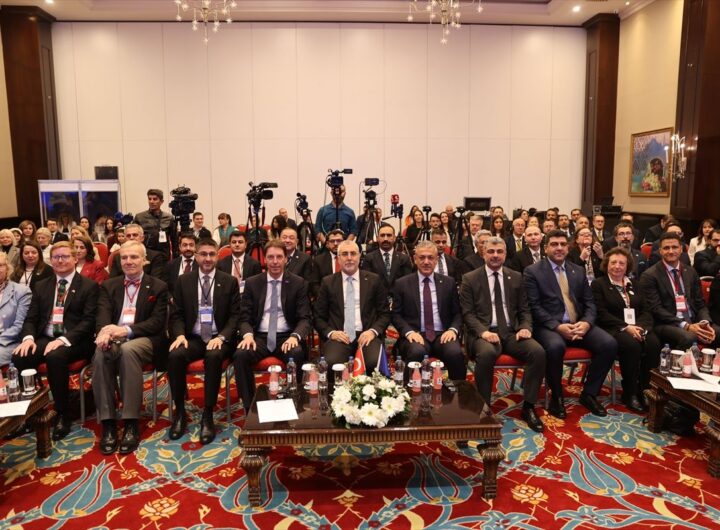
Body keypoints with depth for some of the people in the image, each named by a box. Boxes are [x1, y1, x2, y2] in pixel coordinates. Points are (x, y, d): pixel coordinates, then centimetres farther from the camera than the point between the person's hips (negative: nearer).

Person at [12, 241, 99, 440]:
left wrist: (63, 339, -22)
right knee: (18, 357, -25)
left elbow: (89, 321, -8)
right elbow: (31, 318, 13)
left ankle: (63, 414, -21)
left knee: (55, 356, -35)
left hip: (74, 342, -5)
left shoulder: (89, 286, 1)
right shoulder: (41, 286, 18)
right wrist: (28, 337, -10)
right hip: (45, 339, 5)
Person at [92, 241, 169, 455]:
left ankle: (131, 424, -32)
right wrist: (105, 331, -24)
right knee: (101, 352, -33)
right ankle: (108, 424, -26)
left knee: (128, 349, -37)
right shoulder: (109, 286, 17)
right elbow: (102, 315, 2)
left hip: (143, 340, -2)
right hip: (113, 338, 3)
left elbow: (158, 322, -3)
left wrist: (126, 330, -20)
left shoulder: (158, 287, 8)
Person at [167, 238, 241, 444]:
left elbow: (235, 315, 1)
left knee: (214, 356, -34)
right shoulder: (183, 281, 9)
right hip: (192, 338, 2)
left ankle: (208, 415, -21)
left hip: (218, 339, -2)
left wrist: (221, 337, -15)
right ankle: (180, 412, -10)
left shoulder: (229, 281, 4)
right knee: (174, 356, -29)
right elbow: (176, 314, 8)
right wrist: (180, 335, -12)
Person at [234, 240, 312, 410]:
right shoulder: (252, 283, 8)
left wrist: (295, 336, -22)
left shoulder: (299, 283, 4)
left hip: (287, 337, -1)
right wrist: (248, 335, -17)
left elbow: (305, 318, -1)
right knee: (240, 355, -30)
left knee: (297, 354, -35)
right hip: (260, 337, 1)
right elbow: (245, 316, 6)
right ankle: (250, 407, -14)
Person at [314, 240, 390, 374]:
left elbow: (385, 313, 10)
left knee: (374, 362, -30)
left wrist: (373, 331, -8)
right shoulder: (328, 282, 11)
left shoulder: (374, 280, 10)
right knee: (331, 363, -32)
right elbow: (318, 316, 12)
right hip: (338, 336, 0)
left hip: (366, 335, 0)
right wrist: (331, 332, -7)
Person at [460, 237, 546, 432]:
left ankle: (528, 407, -8)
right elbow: (467, 313, -2)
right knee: (487, 353, -37)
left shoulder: (516, 277, 15)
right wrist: (483, 331, -19)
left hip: (511, 332, 4)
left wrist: (525, 327, -6)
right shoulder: (470, 279, 5)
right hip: (483, 333, -3)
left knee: (538, 351, -24)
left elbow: (524, 310, 15)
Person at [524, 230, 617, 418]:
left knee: (610, 344, -19)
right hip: (549, 326, -5)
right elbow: (534, 307, -8)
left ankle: (589, 394, 0)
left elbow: (589, 302, 12)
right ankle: (556, 397, -10)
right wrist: (557, 326, -20)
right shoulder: (532, 272, 0)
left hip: (579, 325, 5)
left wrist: (586, 322, -10)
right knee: (556, 346, -37)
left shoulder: (579, 270, 16)